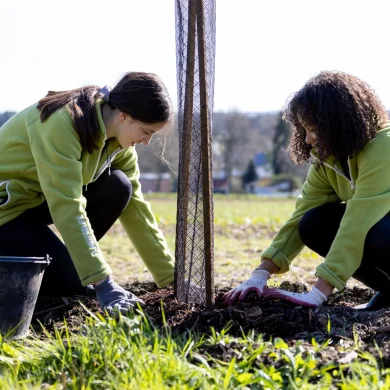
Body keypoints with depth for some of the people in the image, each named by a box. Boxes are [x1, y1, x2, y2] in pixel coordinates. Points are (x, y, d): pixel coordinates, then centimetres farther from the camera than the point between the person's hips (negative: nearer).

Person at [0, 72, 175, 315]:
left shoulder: (117, 142, -5)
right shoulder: (62, 122, -30)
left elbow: (136, 206, -2)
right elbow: (68, 207, -34)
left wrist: (172, 278, -4)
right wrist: (103, 282, -35)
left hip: (38, 199, 8)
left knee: (118, 187, -12)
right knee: (73, 283, -19)